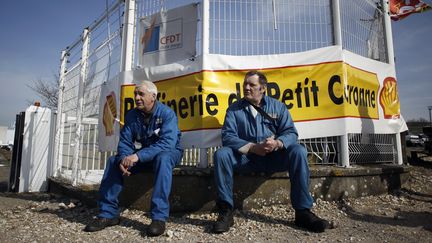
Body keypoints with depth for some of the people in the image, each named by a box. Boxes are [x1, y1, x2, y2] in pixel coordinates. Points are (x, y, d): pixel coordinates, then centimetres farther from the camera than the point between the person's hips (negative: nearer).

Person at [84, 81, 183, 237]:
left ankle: (159, 217, -37)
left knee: (162, 158, -38)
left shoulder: (166, 113, -21)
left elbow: (167, 143, -33)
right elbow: (125, 142, -8)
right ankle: (108, 213, -8)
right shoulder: (132, 115, -3)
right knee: (114, 161, -12)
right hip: (141, 154, 5)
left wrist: (138, 156, -41)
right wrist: (123, 159, -32)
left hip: (168, 152, -5)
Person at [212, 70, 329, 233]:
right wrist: (252, 147, -22)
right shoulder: (234, 109, 4)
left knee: (298, 152, -25)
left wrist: (278, 143, -26)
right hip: (244, 157, 0)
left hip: (273, 157, 1)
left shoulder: (277, 106, 7)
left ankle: (303, 212, -16)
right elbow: (227, 136, -7)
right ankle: (226, 212, -21)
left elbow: (290, 132, -2)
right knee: (221, 154, -27)